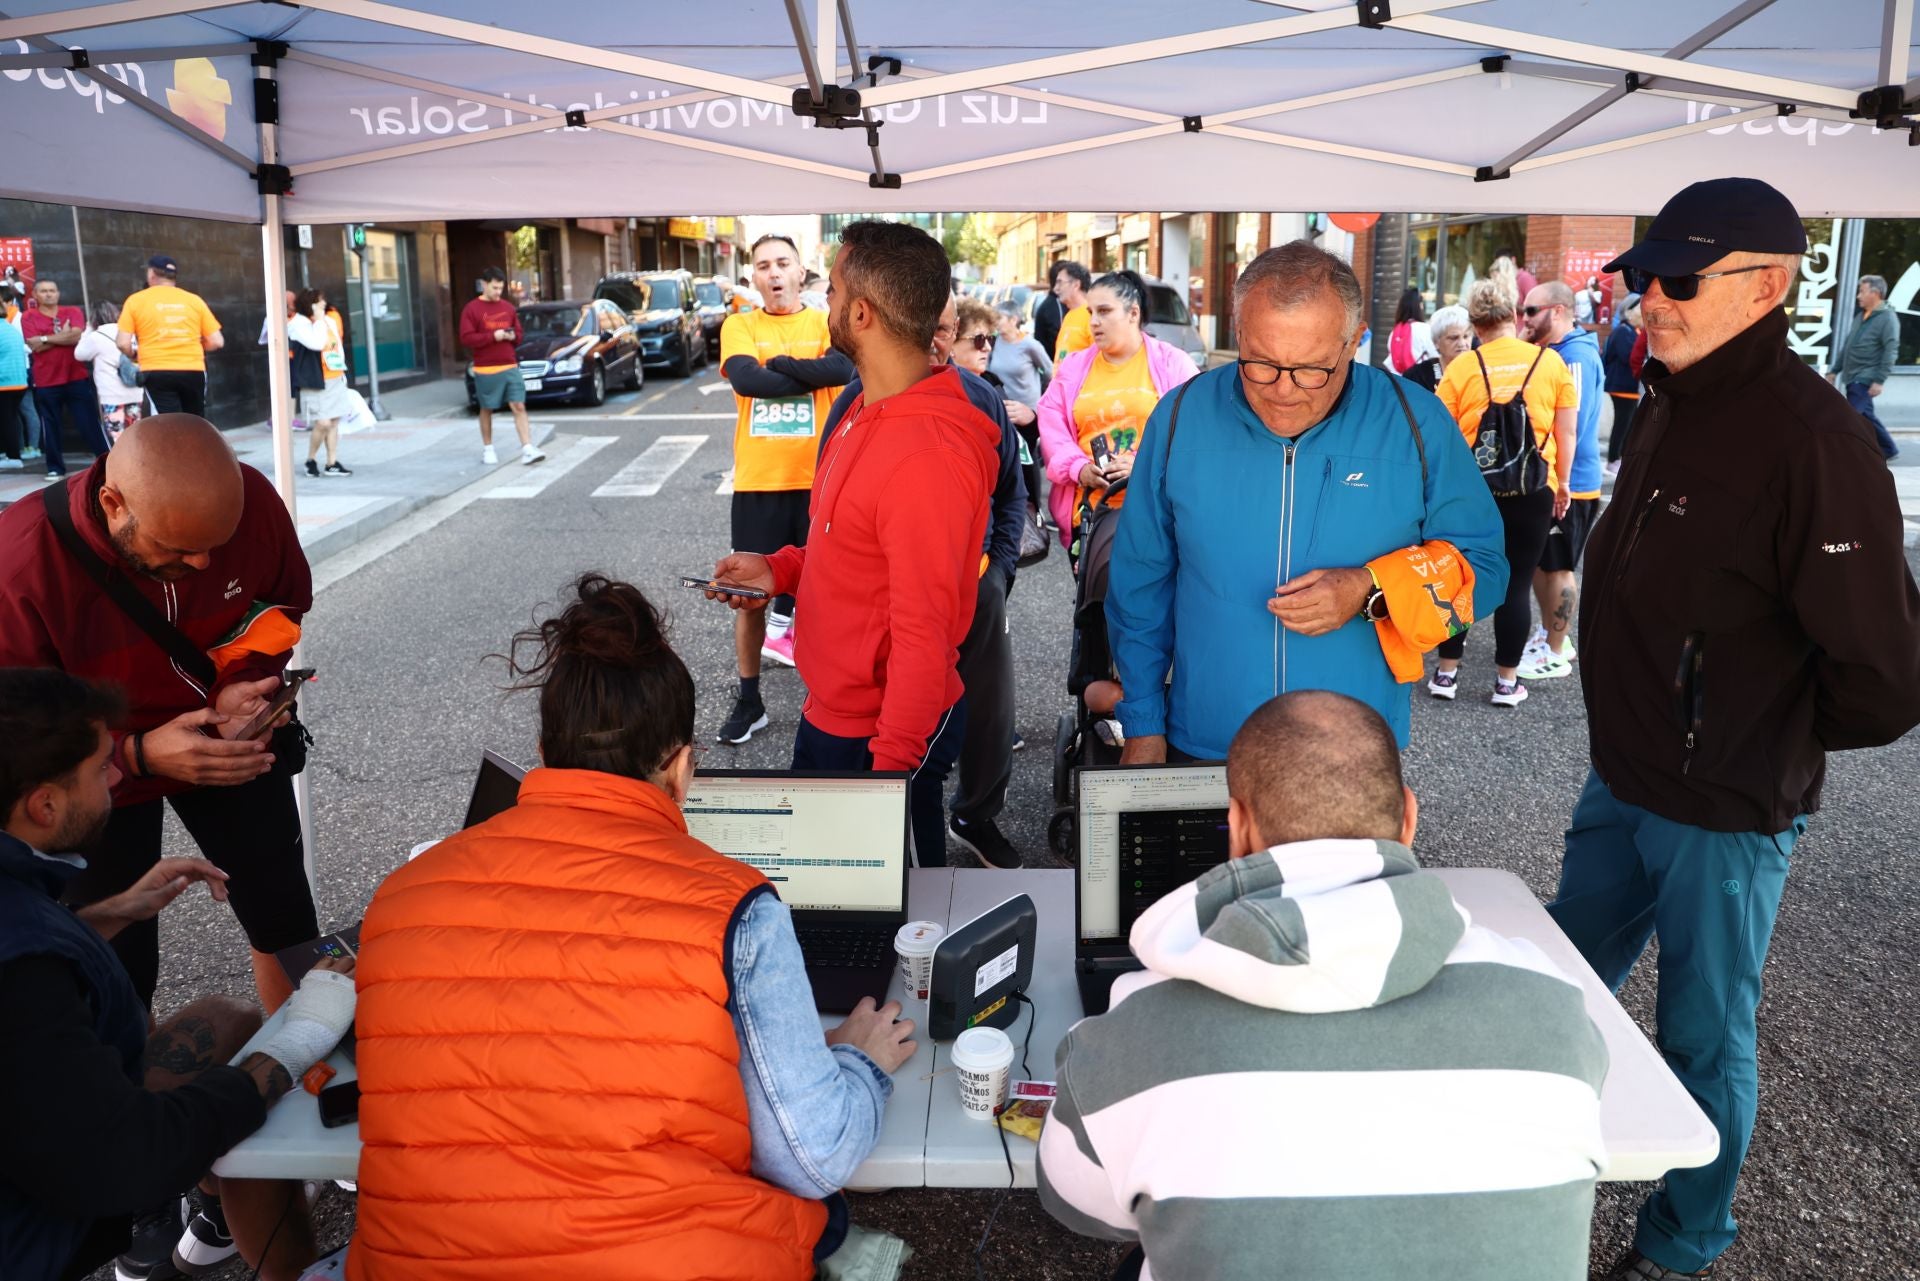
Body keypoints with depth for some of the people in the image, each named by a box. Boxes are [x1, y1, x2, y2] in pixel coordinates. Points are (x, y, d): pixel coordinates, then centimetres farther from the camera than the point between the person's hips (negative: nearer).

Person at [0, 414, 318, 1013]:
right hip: (100, 770, -3)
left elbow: (285, 605, -3)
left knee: (286, 919, 15)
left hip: (230, 745, 3)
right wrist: (138, 756, -36)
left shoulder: (251, 499, -25)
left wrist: (246, 680, -21)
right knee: (117, 969, 5)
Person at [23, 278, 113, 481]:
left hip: (77, 377, 0)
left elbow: (76, 335, -12)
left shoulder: (73, 312, 5)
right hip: (46, 381, 0)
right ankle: (55, 468, 12)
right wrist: (63, 335, -7)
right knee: (50, 426, 3)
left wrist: (45, 338, -8)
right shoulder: (28, 317, 2)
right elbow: (35, 346, -10)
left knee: (90, 422, 4)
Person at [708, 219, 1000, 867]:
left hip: (884, 735, -10)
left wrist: (888, 771, -22)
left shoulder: (927, 454, -28)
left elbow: (922, 636, -26)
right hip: (831, 710, 10)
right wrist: (782, 569, 4)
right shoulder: (870, 410, 5)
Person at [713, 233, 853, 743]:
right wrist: (811, 375, -10)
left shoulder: (826, 322, 4)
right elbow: (744, 377, -14)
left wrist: (780, 364, -12)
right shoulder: (739, 326, 5)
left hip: (819, 480, 0)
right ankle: (749, 699, 22)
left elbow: (844, 367, -16)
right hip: (757, 482, 1)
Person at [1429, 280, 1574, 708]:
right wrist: (1562, 482, 14)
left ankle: (1446, 673, 18)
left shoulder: (1462, 367, -3)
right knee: (1517, 584, 7)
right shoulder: (1551, 362, 0)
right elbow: (1566, 434, 2)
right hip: (1532, 492, 0)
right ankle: (1507, 681, 14)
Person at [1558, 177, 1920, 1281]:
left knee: (1704, 1043, 11)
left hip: (1725, 817, -8)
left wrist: (1775, 739, -6)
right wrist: (1638, 736, 11)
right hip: (1623, 785, 8)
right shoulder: (1673, 406, 4)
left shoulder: (1815, 444, -23)